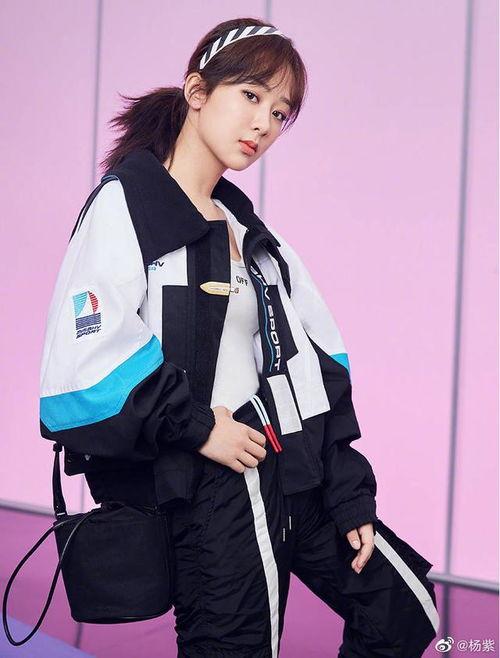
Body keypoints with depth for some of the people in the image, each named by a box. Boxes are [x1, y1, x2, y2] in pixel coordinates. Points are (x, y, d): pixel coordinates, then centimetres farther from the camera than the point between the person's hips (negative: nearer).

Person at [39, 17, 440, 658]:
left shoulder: (253, 236, 15)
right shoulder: (124, 209, -8)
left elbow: (317, 373, 12)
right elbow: (77, 378, -21)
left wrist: (351, 500, 7)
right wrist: (196, 427, -15)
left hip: (293, 477, 8)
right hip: (206, 491, -8)